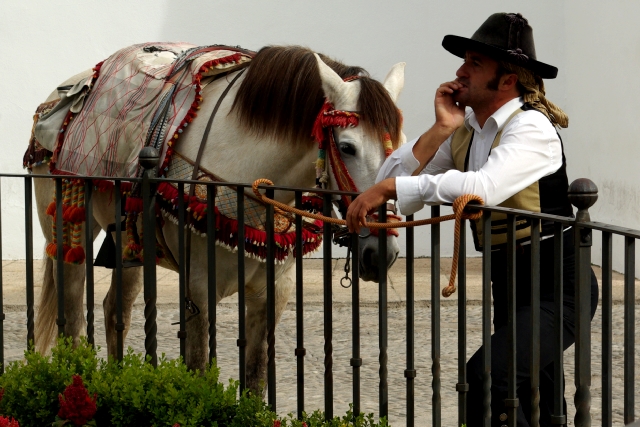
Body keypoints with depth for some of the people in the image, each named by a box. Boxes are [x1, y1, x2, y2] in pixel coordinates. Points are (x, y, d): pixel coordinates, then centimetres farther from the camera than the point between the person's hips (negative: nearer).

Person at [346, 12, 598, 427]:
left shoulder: (531, 127, -18)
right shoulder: (464, 129, 4)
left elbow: (483, 187, -37)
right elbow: (389, 179, -2)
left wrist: (390, 187, -36)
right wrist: (441, 129, -12)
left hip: (556, 287, -9)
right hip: (507, 285, 9)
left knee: (485, 378, -28)